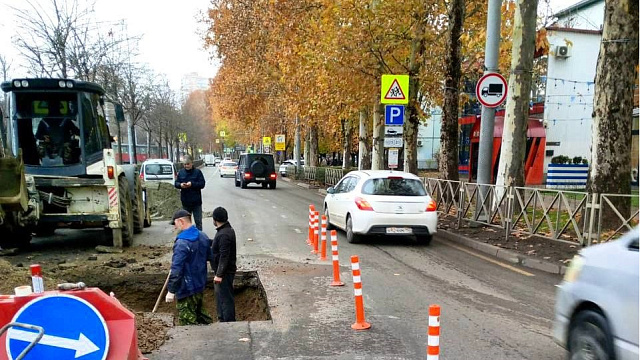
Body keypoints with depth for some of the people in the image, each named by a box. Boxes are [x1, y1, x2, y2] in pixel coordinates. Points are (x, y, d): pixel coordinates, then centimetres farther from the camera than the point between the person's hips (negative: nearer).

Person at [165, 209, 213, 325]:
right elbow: (210, 257, 15)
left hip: (186, 289, -8)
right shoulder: (203, 236, 3)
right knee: (199, 311, 24)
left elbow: (176, 269, -24)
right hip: (200, 285, 8)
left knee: (187, 320, 3)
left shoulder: (182, 243, -23)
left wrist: (171, 290, -18)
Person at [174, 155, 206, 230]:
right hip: (185, 201, 3)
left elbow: (202, 184, -9)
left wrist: (192, 184, -23)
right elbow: (176, 183, 7)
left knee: (198, 221, 4)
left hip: (196, 201, -3)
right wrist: (180, 185, -16)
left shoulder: (197, 172, -5)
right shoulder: (181, 172, 5)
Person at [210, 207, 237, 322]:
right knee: (220, 295, 22)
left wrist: (219, 274, -24)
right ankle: (222, 319, 36)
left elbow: (224, 256, -26)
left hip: (225, 272, -11)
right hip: (223, 271, 11)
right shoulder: (227, 230, 8)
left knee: (226, 298, -1)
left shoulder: (224, 235, -25)